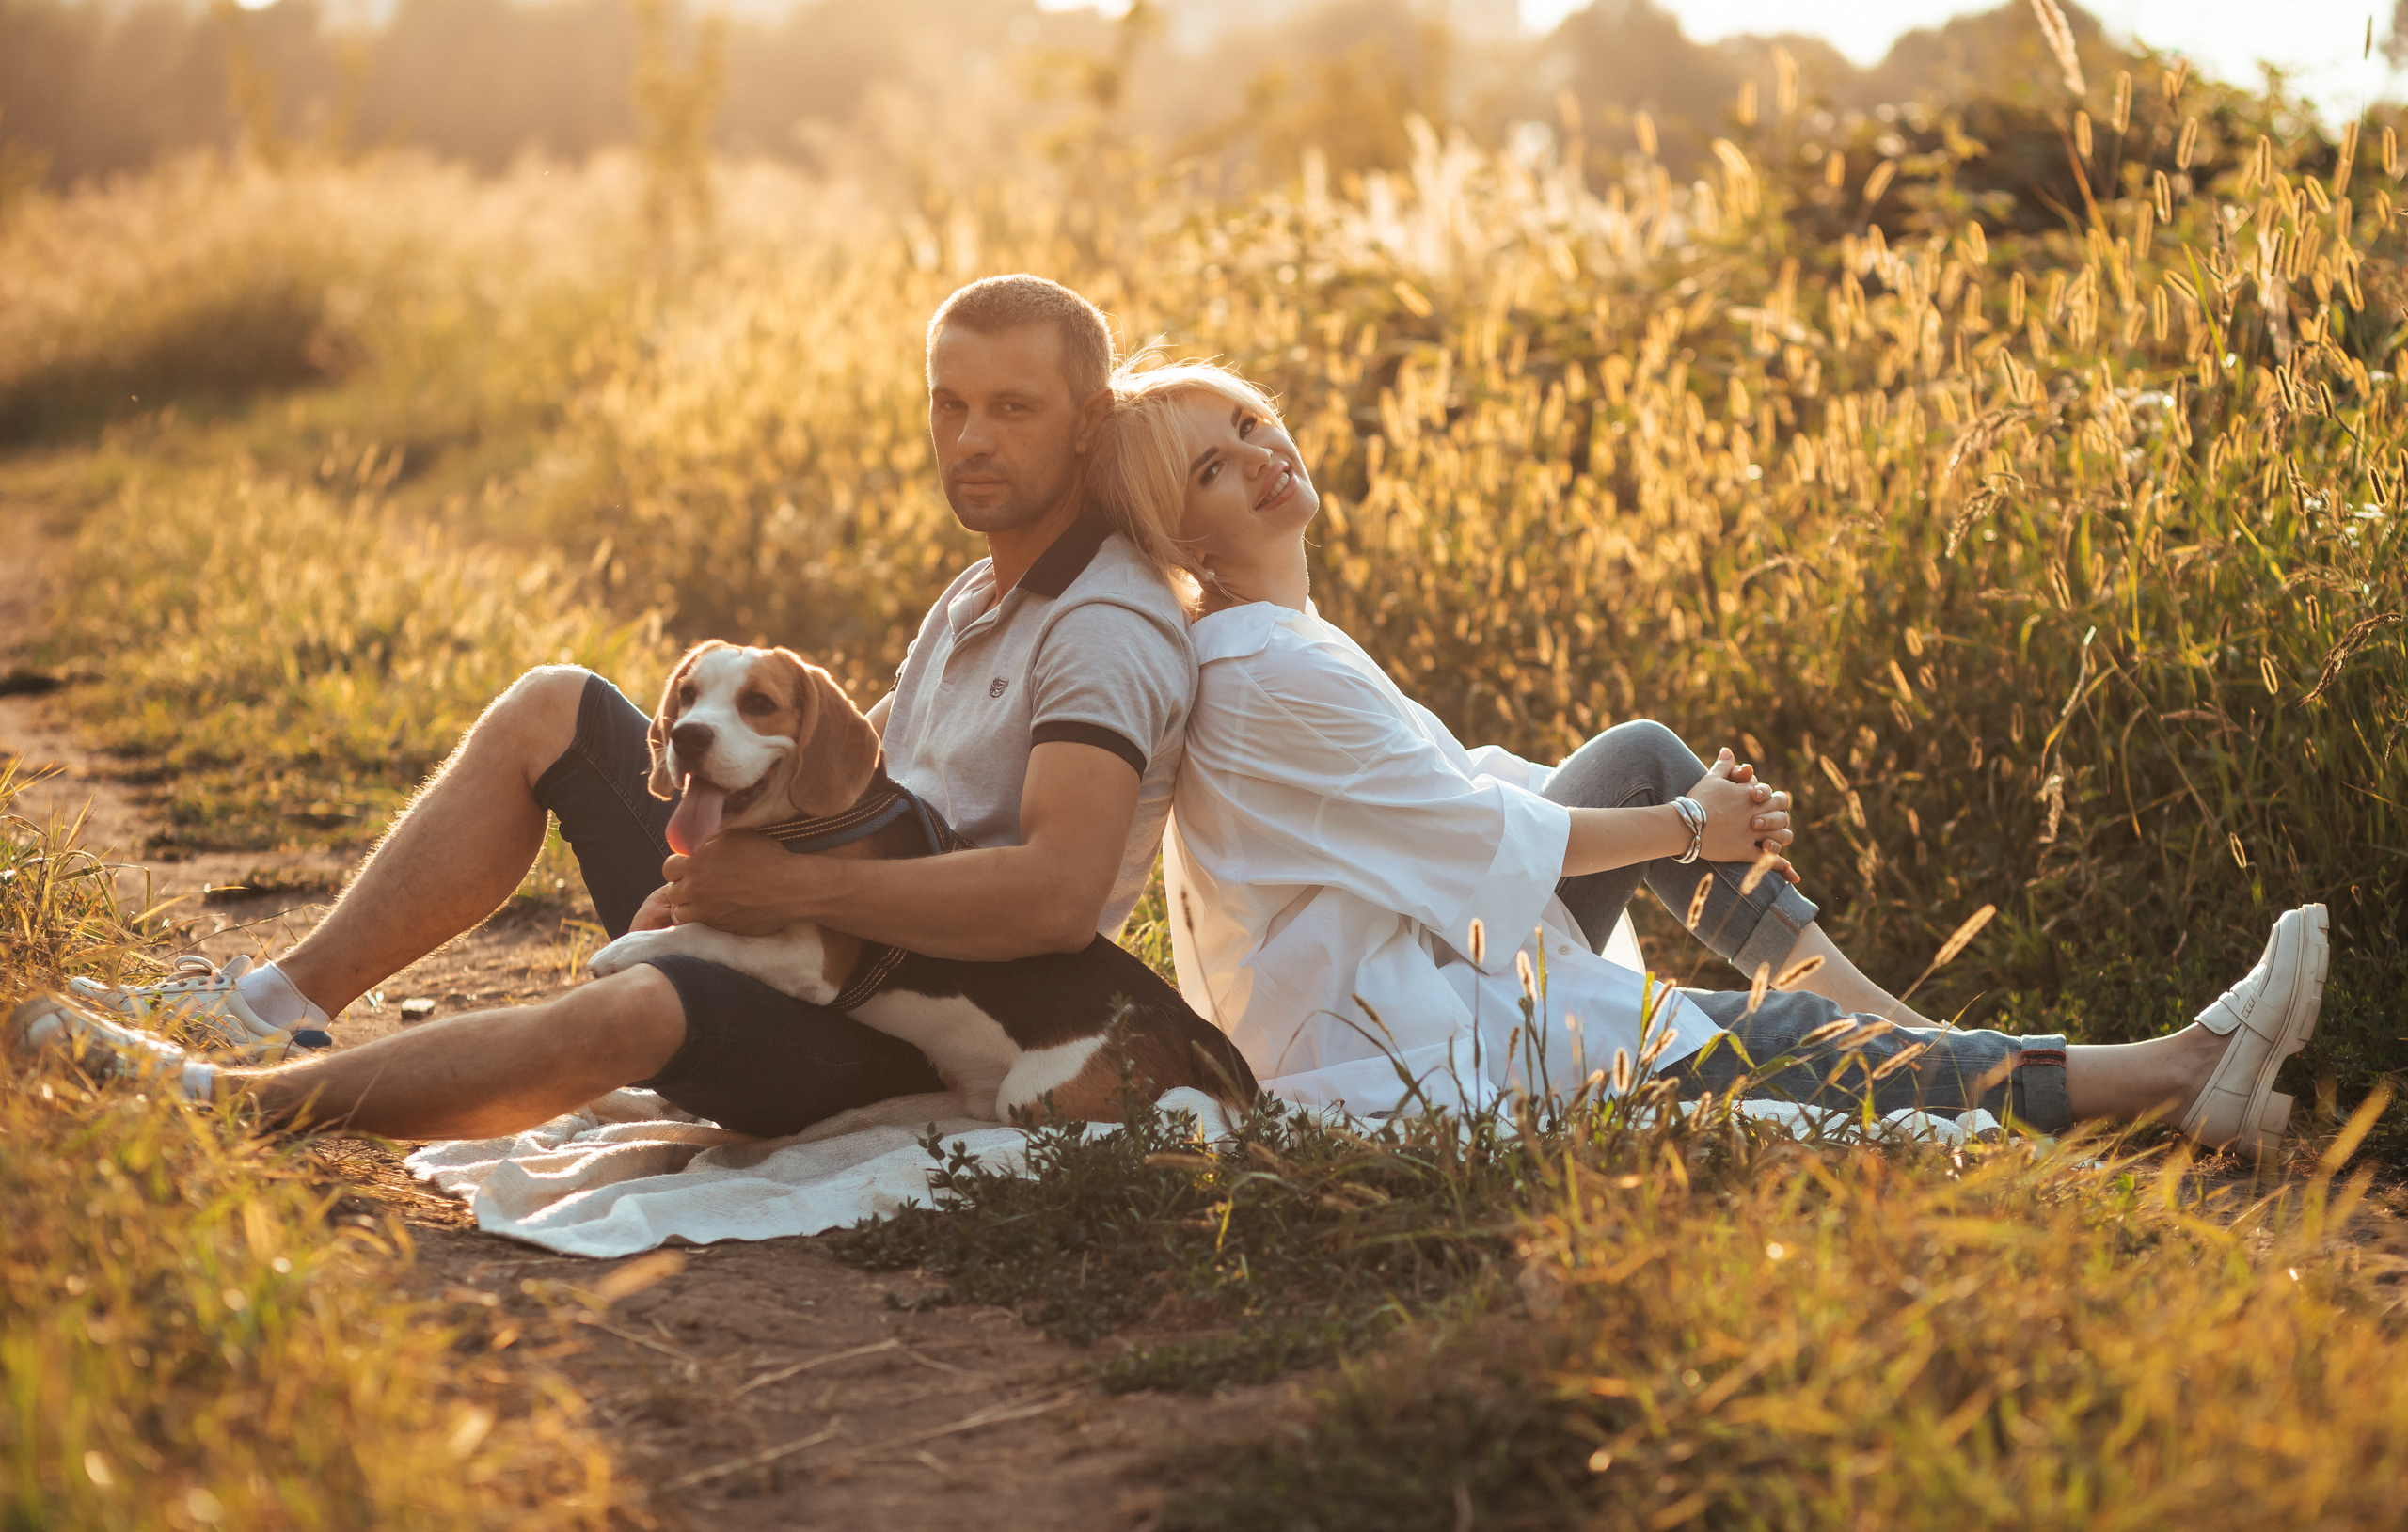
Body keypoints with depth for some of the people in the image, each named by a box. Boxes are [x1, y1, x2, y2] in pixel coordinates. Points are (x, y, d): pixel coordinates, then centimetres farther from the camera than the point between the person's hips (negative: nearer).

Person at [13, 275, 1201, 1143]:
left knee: (637, 1013, -40)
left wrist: (797, 886, -27)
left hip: (906, 1048, -10)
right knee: (551, 712, 3)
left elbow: (1060, 896, -31)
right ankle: (282, 1004, -2)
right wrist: (729, 859, -6)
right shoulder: (981, 599, 17)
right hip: (810, 952, 10)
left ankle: (227, 1101, -31)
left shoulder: (1107, 634, -16)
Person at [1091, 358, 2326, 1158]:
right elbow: (1484, 835, -17)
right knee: (1769, 1045, -12)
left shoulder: (1270, 641, 12)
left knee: (1640, 760, 4)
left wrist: (1689, 798, 2)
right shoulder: (1266, 675, -20)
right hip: (1400, 1062, -10)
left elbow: (1449, 784, 13)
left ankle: (1890, 1024, 0)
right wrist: (1687, 830, -3)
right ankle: (2168, 1075, -6)